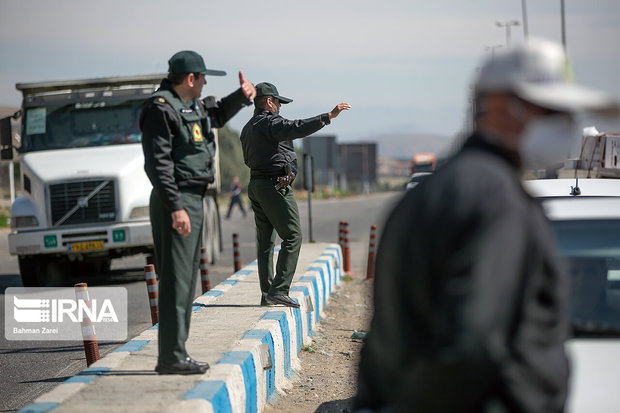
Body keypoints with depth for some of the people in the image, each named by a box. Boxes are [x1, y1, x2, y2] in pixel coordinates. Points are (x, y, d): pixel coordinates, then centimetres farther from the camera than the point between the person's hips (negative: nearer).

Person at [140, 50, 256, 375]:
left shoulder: (192, 105, 16)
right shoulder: (161, 109, -14)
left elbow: (218, 113, 39)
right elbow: (157, 163, -20)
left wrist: (241, 96, 18)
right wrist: (175, 207, -26)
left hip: (192, 201, 11)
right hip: (175, 202, -11)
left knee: (186, 280, 13)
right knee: (176, 281, -12)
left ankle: (175, 353, 19)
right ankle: (171, 357, -12)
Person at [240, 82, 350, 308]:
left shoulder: (248, 128, 18)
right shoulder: (270, 123, -11)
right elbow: (298, 128, -27)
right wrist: (328, 116, -29)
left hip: (255, 184, 10)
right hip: (275, 185, -10)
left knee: (265, 240, 9)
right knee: (292, 236, -9)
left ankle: (267, 293, 9)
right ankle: (279, 289, -16)